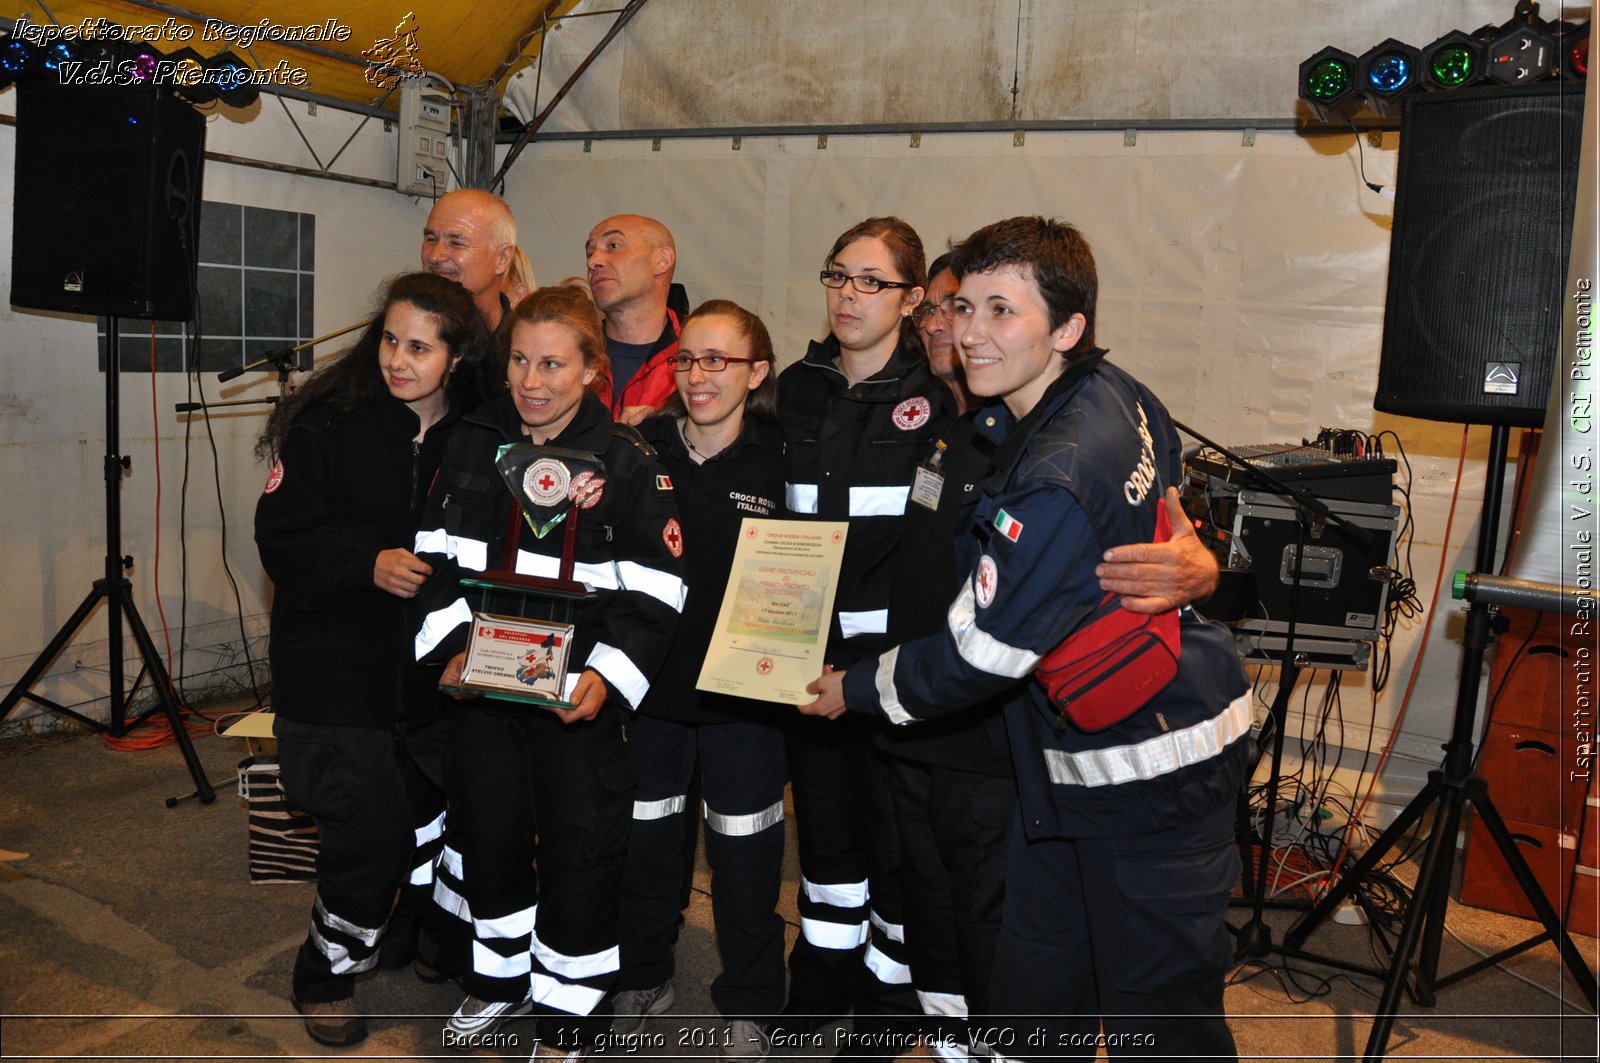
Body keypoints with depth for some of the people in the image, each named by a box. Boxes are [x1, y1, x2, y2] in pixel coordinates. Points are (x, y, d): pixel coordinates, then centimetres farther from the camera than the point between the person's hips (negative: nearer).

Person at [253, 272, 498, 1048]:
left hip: (432, 672, 3)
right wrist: (368, 562, -23)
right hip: (336, 671, -3)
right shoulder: (329, 421, -8)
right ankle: (326, 975, 23)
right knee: (369, 831, -3)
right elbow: (282, 536, -9)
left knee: (432, 818, 13)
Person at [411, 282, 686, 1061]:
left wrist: (608, 676, -20)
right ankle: (501, 977, 41)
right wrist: (450, 645, -6)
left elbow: (655, 591, -10)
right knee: (486, 835, 18)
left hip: (578, 696, -4)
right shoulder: (473, 443, 4)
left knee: (580, 849, 6)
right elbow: (435, 556, 7)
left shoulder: (627, 461, -9)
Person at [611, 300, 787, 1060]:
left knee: (744, 857, 9)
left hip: (743, 692, -2)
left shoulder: (782, 461, -6)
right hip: (650, 682, 3)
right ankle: (641, 978, 40)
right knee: (644, 841, 17)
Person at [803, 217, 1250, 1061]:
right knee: (1034, 991, 19)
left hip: (1150, 776, -10)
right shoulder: (1118, 394, -1)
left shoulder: (1054, 481, -29)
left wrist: (856, 690, -6)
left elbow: (981, 652, -20)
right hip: (1069, 760, 10)